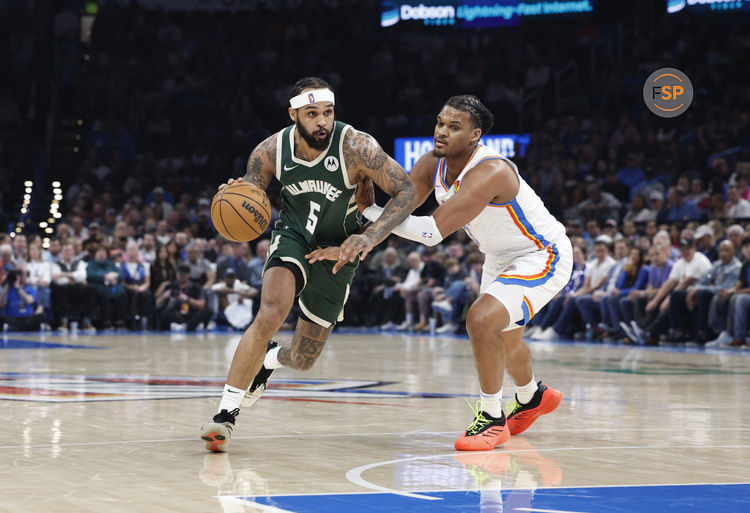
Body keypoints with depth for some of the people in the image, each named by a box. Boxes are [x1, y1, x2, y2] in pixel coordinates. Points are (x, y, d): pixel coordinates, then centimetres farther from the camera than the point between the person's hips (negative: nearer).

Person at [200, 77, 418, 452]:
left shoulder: (355, 147, -26)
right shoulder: (271, 152, -18)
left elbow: (407, 191, -22)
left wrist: (371, 237, -35)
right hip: (293, 236, 0)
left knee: (304, 358, 7)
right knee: (270, 315, -29)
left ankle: (271, 359, 47)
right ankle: (226, 414, -20)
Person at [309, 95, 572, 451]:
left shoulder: (489, 173, -36)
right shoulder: (433, 164, -11)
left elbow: (432, 232, -39)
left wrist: (368, 209, -33)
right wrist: (354, 244, -23)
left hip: (542, 256, -9)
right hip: (502, 257, 9)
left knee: (482, 319, -28)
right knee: (502, 338, 26)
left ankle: (492, 419, -12)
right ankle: (532, 398, 57)